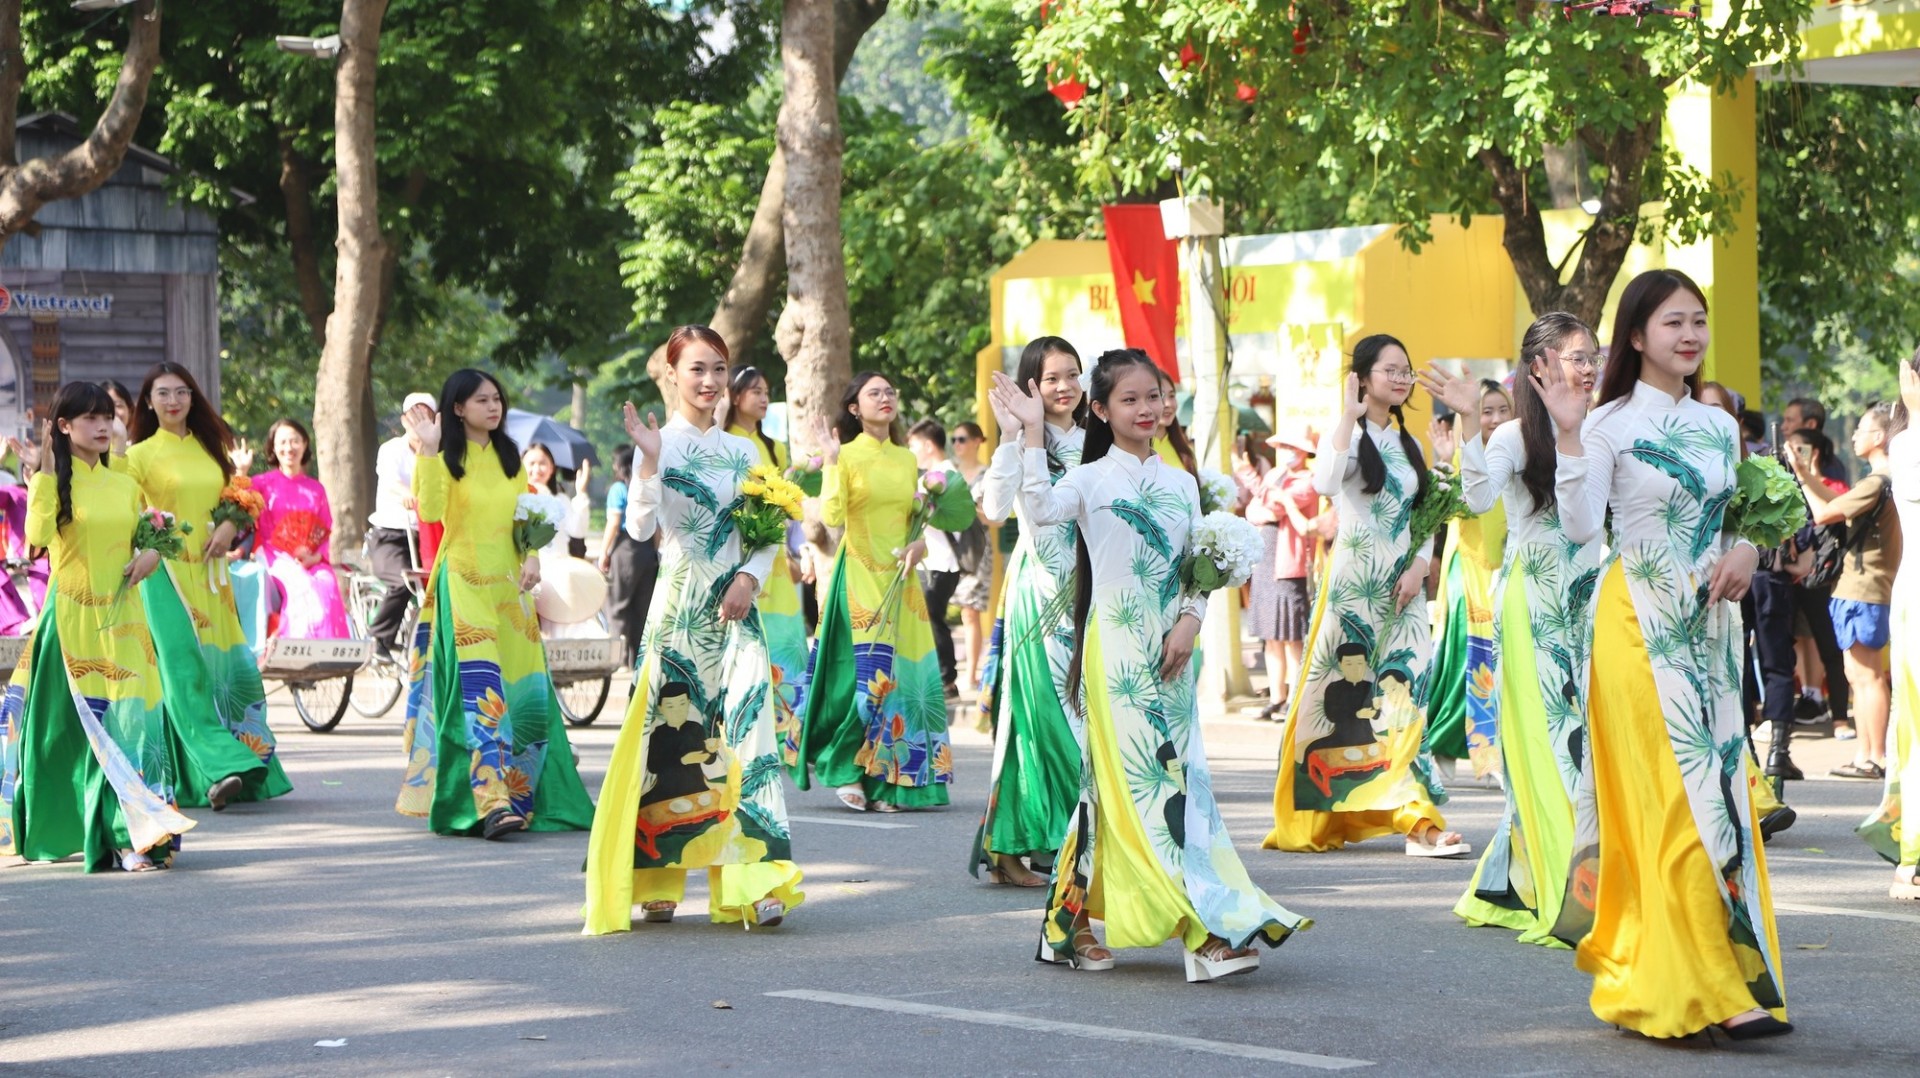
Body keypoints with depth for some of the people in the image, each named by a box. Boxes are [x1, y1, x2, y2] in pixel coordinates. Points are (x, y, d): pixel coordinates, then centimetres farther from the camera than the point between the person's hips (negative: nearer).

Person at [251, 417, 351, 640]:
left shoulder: (316, 489, 21)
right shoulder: (262, 484, 12)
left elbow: (327, 533, 15)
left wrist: (315, 557, -6)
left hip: (311, 561, 2)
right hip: (276, 559, -2)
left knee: (327, 585, -32)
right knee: (303, 588, -34)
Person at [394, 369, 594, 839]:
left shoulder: (509, 456, 14)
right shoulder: (447, 458, -3)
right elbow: (430, 510, -19)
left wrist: (533, 557, -3)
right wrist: (427, 452, -24)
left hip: (510, 584, 6)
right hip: (464, 583, -6)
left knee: (523, 689, 3)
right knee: (479, 689, -15)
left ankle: (520, 795, 13)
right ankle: (492, 803, -23)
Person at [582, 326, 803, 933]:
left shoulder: (742, 451, 12)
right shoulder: (659, 444, 0)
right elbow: (640, 528, -13)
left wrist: (749, 578, -6)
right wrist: (649, 460, -23)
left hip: (734, 611, 3)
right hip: (678, 609, -3)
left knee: (741, 734, -9)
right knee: (672, 736, -2)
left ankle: (753, 882, -13)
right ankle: (656, 883, 8)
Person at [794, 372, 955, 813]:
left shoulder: (907, 459, 13)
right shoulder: (847, 455, -2)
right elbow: (831, 516, -14)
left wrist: (920, 544, -3)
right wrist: (831, 461, -16)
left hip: (901, 579, 5)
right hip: (860, 577, -5)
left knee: (903, 675, -1)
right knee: (867, 673, -12)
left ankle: (885, 781, 5)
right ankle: (844, 770, 3)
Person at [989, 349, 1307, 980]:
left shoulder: (1181, 483, 13)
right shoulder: (1091, 479, -2)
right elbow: (1040, 510, -22)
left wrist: (1190, 621, -3)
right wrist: (1032, 436, -25)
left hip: (1170, 647, 6)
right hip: (1115, 647, -5)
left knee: (1176, 774, 4)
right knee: (1133, 776, -10)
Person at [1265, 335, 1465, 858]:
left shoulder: (1408, 442, 16)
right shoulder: (1348, 434, -4)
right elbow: (1325, 483, -25)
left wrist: (1419, 566, 0)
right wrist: (1350, 415, -23)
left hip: (1403, 583, 5)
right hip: (1354, 579, -5)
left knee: (1403, 693, -3)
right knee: (1348, 694, -4)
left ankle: (1417, 820, -9)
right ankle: (1316, 816, 6)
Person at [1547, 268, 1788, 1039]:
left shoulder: (1717, 425, 12)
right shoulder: (1611, 424, -5)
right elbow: (1580, 526, -15)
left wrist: (1747, 552, -3)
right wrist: (1567, 435, -24)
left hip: (1709, 621, 6)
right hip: (1640, 622, -6)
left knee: (1718, 787, 4)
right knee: (1671, 795, -9)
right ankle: (1707, 990, -8)